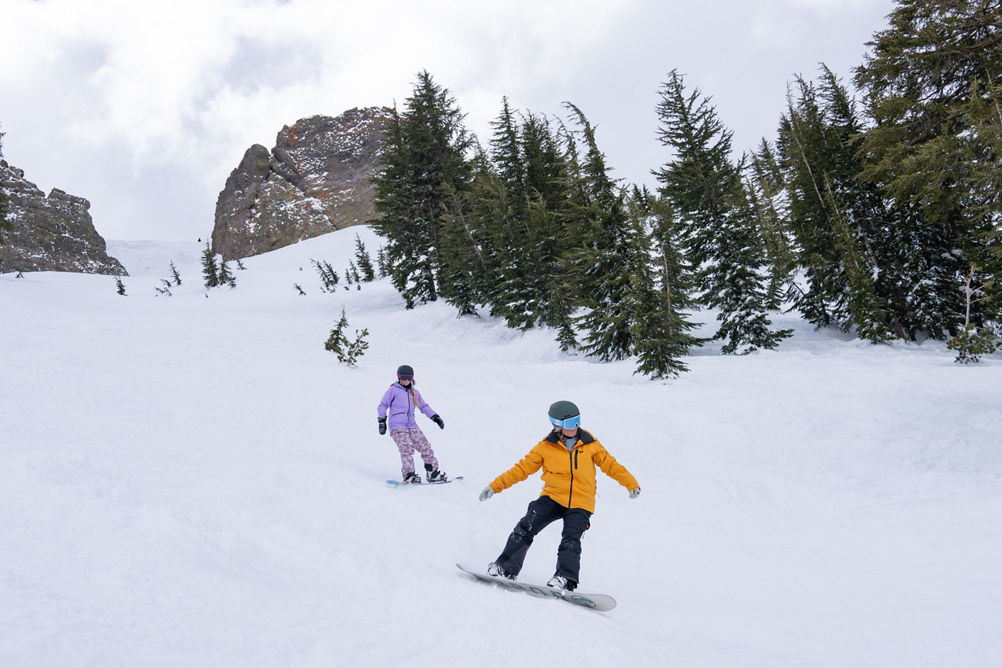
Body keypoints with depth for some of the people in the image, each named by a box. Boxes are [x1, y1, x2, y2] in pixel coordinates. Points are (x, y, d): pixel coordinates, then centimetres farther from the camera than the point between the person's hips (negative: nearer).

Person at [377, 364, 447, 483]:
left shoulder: (414, 392, 21)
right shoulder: (393, 390, 6)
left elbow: (424, 406, 28)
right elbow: (383, 405, 6)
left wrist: (435, 417, 18)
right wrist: (382, 421, -4)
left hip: (411, 425, 5)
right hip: (397, 426, -5)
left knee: (425, 447, -3)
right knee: (407, 449, -22)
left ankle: (433, 472, 3)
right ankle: (409, 475, -27)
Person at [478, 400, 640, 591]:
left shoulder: (590, 443, 4)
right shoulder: (546, 446, 1)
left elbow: (610, 464, 11)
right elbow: (522, 468, 4)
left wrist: (631, 483, 0)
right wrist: (495, 486, -1)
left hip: (580, 504, 0)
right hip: (553, 497, 0)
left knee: (571, 540, -21)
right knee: (526, 528, -14)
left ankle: (565, 578, -22)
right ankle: (506, 568, -7)